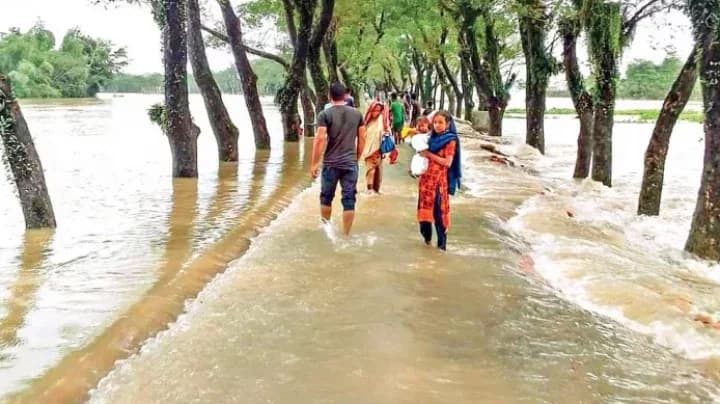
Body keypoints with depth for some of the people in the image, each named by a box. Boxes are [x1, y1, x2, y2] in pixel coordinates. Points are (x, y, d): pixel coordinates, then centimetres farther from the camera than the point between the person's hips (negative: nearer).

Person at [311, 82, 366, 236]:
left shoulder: (325, 114, -7)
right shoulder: (357, 114, 4)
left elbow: (320, 139, -13)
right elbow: (362, 139, 8)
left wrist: (314, 163, -8)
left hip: (330, 163, -2)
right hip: (351, 163, 2)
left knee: (326, 197, 16)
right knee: (349, 200, 5)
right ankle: (346, 235, 7)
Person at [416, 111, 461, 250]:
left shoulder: (450, 140, -6)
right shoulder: (432, 138, 12)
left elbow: (448, 162, -15)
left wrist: (429, 155, -15)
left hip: (439, 180, -6)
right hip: (426, 178, 6)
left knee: (439, 211, -4)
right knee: (425, 208, 10)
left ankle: (442, 242, 3)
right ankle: (427, 235, 29)